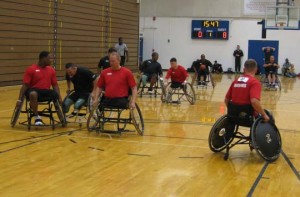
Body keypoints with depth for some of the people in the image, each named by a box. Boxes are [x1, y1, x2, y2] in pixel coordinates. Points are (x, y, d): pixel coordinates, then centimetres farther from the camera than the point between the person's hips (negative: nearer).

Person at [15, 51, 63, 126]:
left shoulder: (51, 70, 10)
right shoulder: (31, 69, -4)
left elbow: (55, 85, 11)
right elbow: (25, 85, -7)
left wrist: (59, 98, -3)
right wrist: (20, 99, -15)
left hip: (46, 91, 3)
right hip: (34, 90, -3)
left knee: (56, 95, -30)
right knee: (33, 94, -41)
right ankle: (37, 117, -24)